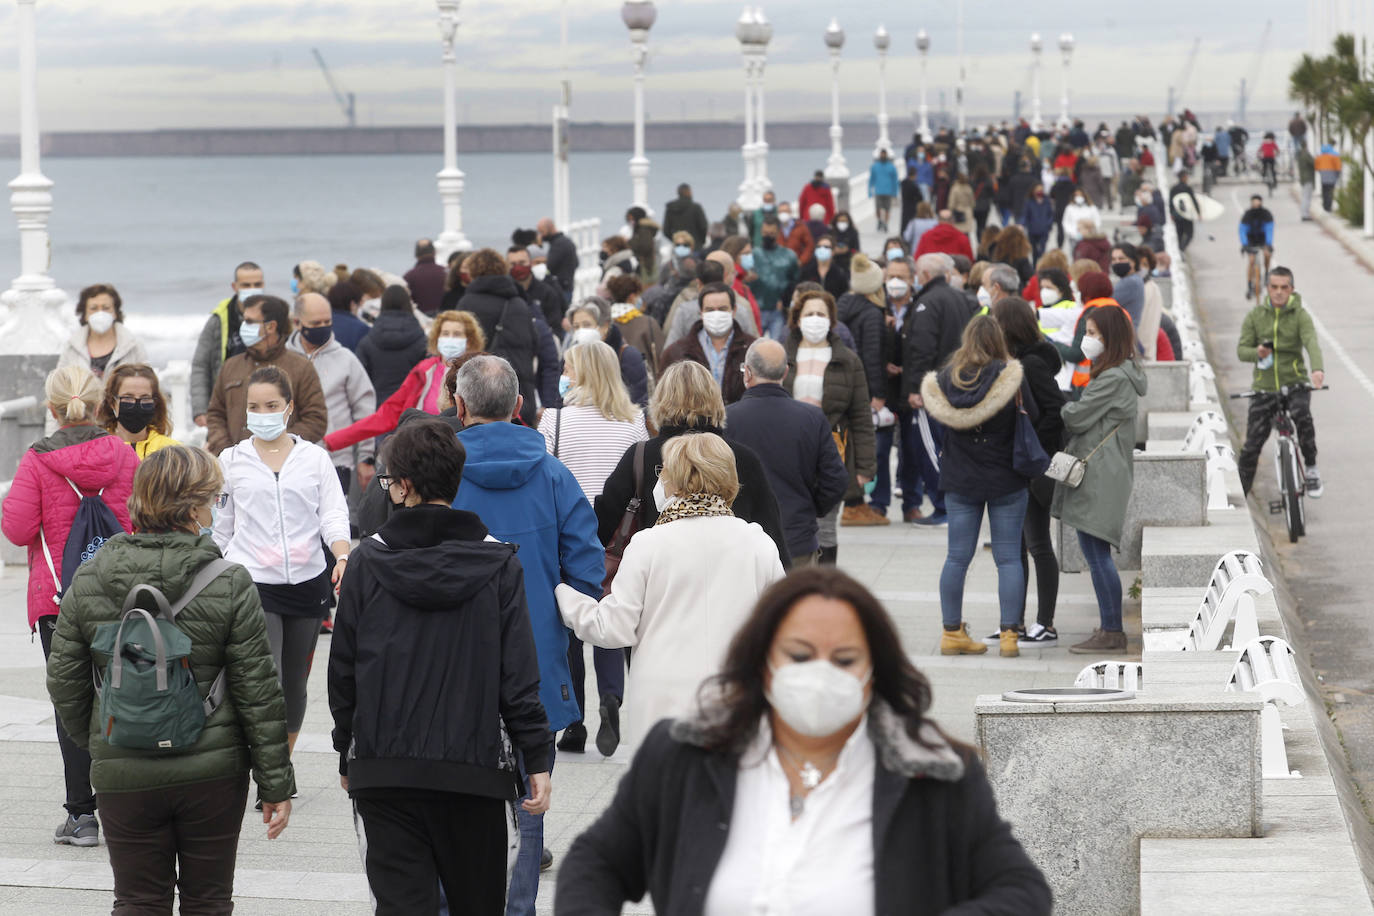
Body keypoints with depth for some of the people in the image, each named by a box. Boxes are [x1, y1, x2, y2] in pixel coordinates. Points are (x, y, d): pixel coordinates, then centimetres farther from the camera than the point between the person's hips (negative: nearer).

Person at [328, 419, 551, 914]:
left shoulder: (368, 561, -1)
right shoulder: (497, 562, -1)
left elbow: (343, 668, 3)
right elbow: (518, 673, -4)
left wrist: (346, 752, 15)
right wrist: (538, 758, 0)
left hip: (383, 767, 0)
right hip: (474, 763, 0)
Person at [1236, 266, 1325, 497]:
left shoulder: (1300, 315, -3)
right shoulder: (1255, 316, 4)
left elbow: (1312, 342, -20)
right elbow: (1242, 349, 2)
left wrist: (1317, 369, -40)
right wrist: (1257, 352, -22)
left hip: (1295, 384, -2)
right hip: (1264, 388, 2)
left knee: (1302, 417, -33)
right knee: (1251, 445, -2)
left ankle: (1310, 468, -12)